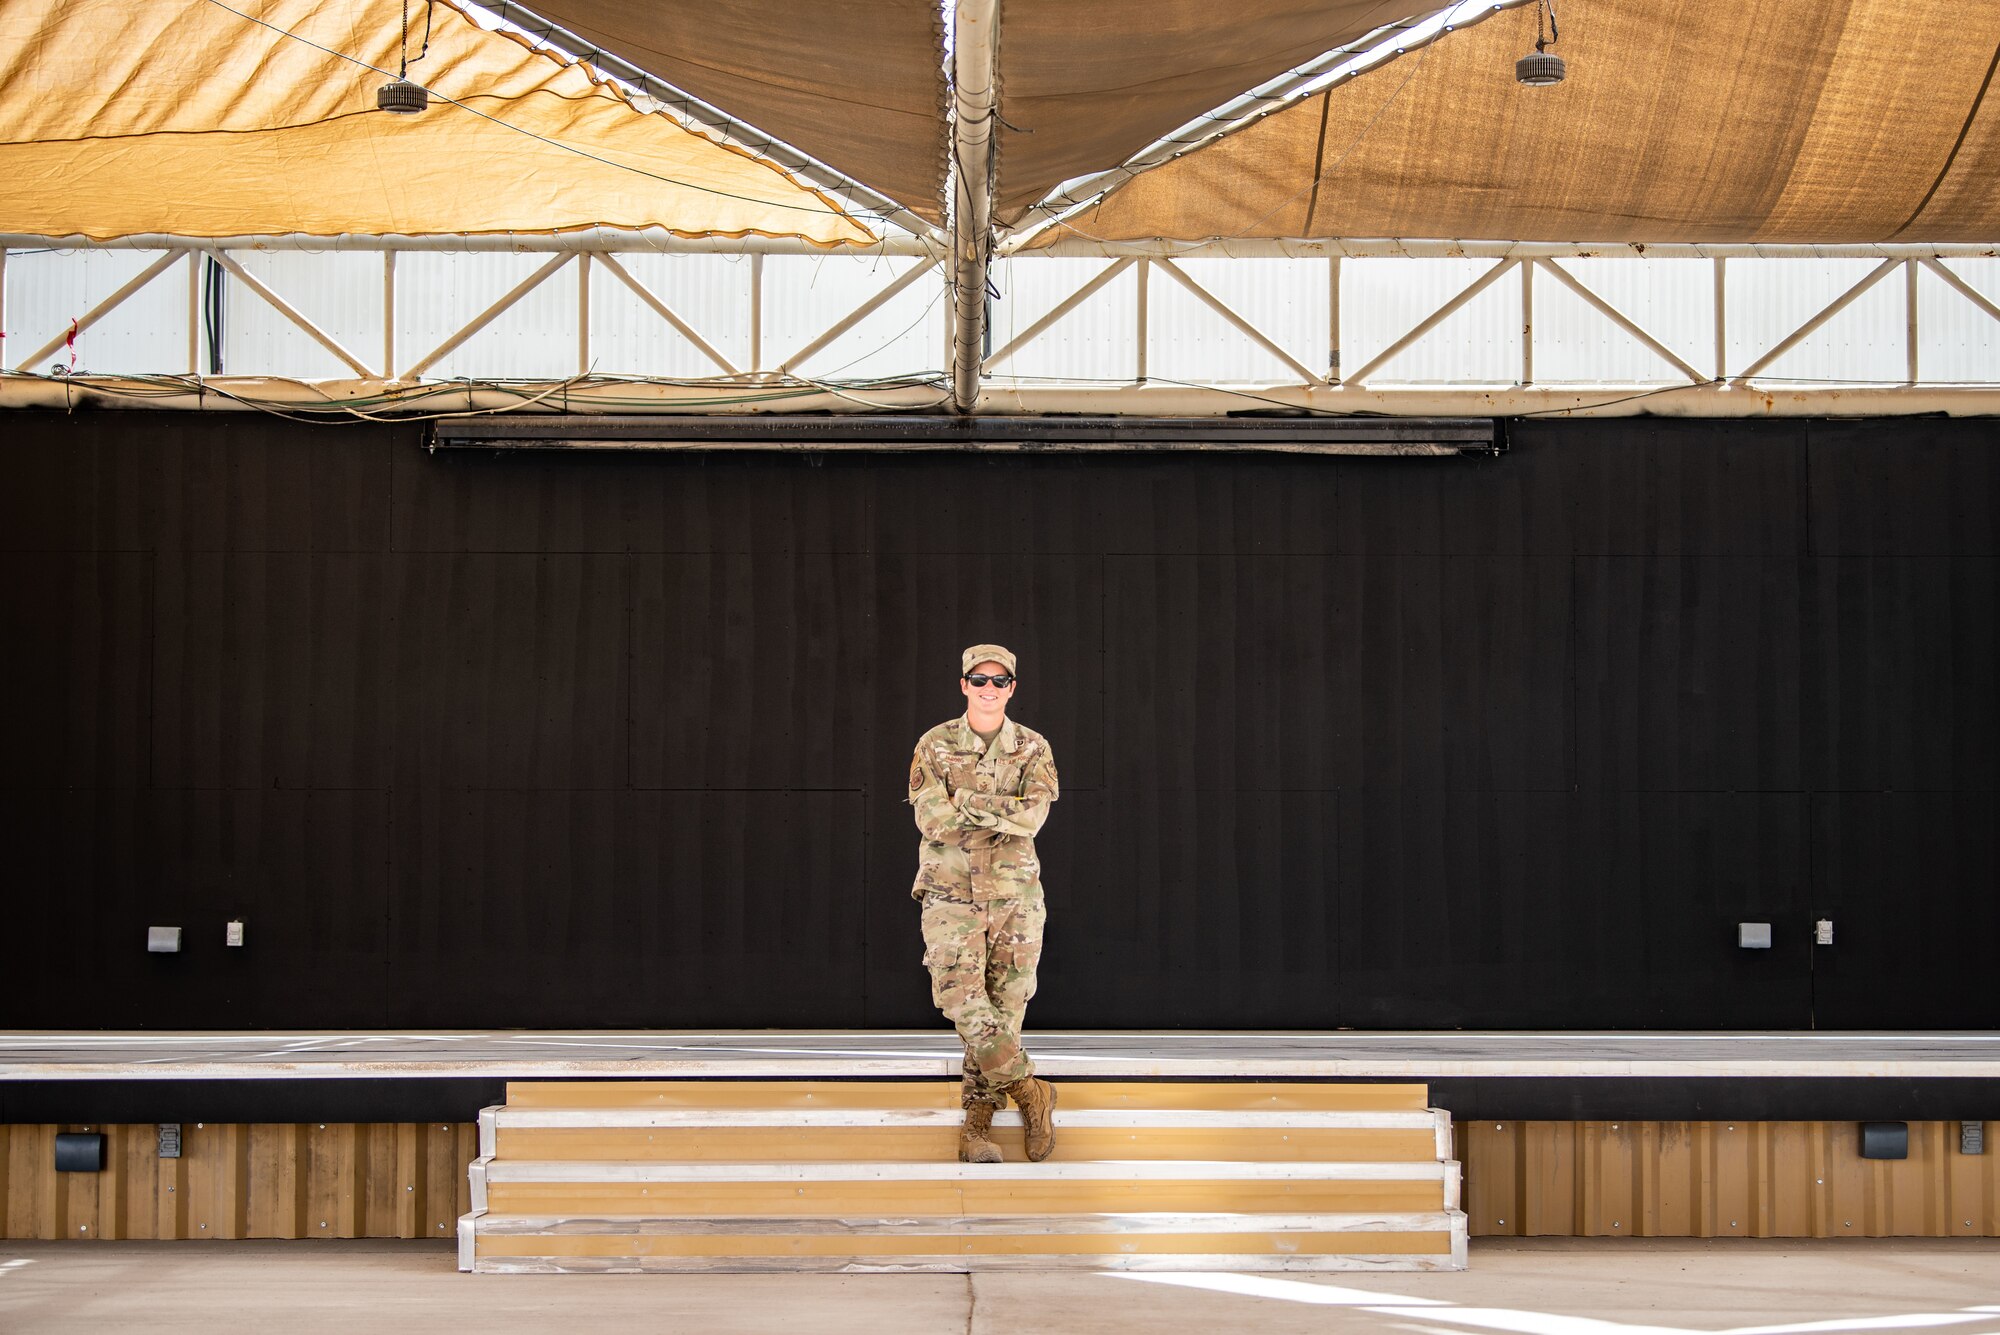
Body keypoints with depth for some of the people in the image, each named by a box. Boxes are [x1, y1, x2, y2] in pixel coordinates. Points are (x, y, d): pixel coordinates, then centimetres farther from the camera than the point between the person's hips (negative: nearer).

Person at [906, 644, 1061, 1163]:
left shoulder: (1033, 749, 3)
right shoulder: (935, 746, 1)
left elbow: (1034, 816, -14)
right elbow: (931, 821, -11)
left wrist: (967, 801, -15)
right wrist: (1002, 811, -9)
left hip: (1015, 896, 1)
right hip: (951, 895, -1)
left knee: (1004, 1009, 2)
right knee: (960, 997, -17)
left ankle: (977, 1121, 12)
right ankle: (1029, 1091, -4)